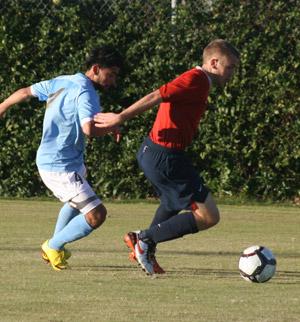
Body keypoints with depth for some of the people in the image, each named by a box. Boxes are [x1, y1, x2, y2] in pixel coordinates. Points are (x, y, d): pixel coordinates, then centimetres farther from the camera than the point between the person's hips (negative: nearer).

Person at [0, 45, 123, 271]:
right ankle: (54, 246, 4)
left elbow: (26, 92, 19)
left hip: (48, 160, 10)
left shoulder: (61, 83, 7)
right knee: (96, 215, -14)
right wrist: (111, 127, -17)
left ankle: (55, 248, 43)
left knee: (77, 201, 36)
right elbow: (89, 129, -37)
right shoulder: (86, 93, -21)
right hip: (61, 168, -10)